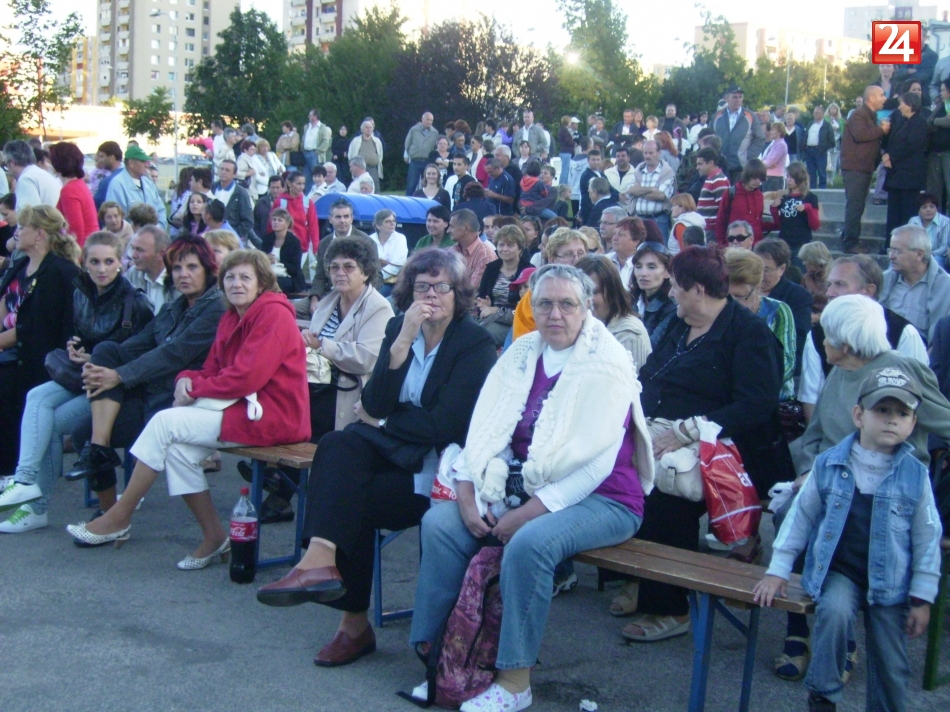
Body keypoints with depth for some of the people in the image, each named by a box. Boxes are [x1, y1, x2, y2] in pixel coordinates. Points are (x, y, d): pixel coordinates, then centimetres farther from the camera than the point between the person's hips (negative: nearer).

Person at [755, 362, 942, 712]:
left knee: (891, 666, 6)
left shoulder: (915, 475, -6)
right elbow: (800, 516, 2)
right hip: (838, 573, -1)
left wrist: (922, 598, 2)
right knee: (835, 610, -31)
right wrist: (777, 570, 2)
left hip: (890, 584, 1)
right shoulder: (828, 465, -6)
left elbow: (927, 539, 1)